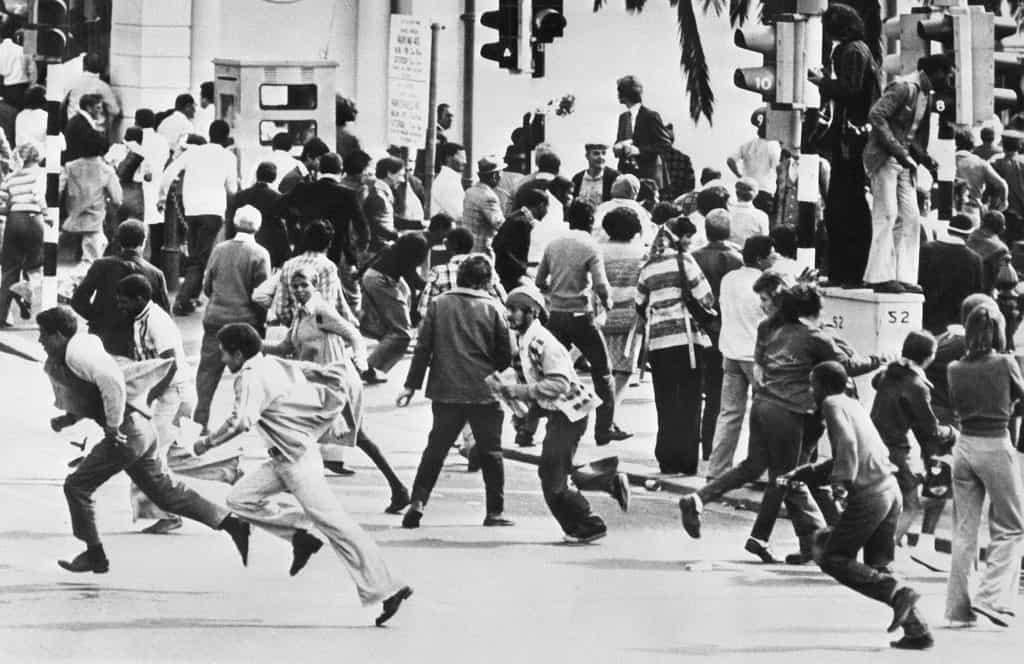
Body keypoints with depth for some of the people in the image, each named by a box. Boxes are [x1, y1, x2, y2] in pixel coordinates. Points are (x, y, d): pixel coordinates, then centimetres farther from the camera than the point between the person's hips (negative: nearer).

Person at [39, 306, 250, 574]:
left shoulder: (78, 355, -15)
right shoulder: (56, 365, 16)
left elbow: (113, 382, -28)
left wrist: (113, 427, -22)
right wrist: (67, 418, 8)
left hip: (126, 432, -10)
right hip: (140, 431, 10)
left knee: (76, 486, -4)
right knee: (165, 491, 16)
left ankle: (95, 555, 5)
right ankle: (231, 523, 17)